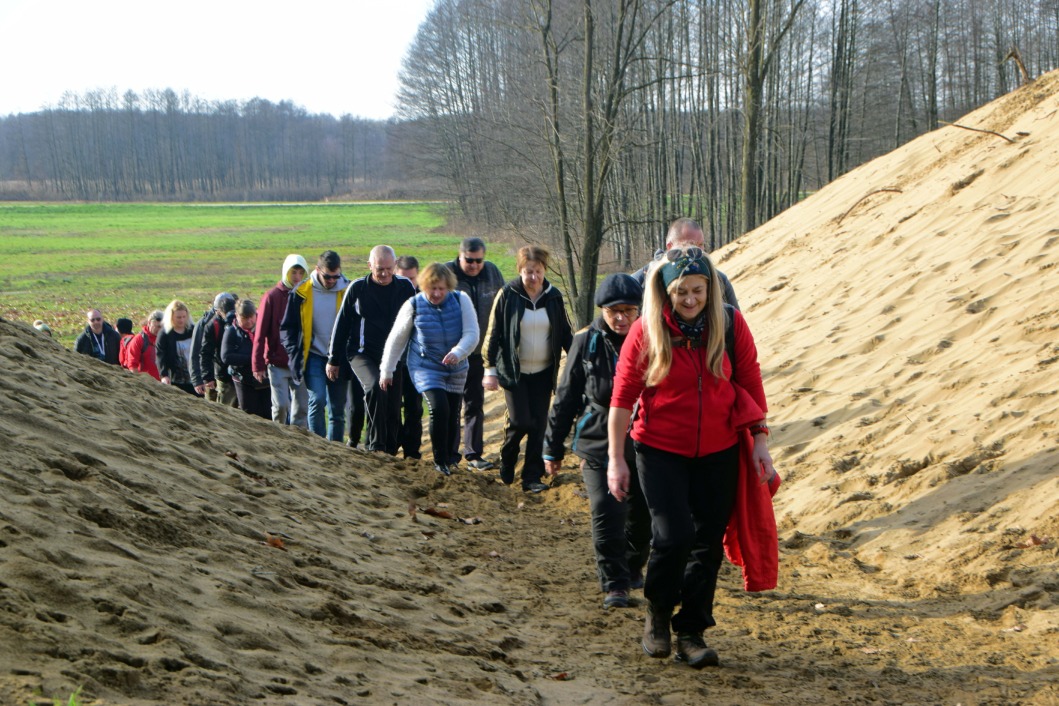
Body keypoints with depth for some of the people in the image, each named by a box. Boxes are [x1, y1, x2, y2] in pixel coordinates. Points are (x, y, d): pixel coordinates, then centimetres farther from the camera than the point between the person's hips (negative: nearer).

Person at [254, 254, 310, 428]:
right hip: (277, 363, -3)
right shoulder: (272, 296, -3)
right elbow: (260, 333, -3)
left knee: (301, 406, 3)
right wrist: (257, 365, -7)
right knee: (281, 405, -9)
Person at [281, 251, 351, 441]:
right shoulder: (301, 293, -4)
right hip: (314, 356, -2)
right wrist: (295, 354, -7)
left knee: (337, 408, 6)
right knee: (317, 400, -18)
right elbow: (287, 327, 4)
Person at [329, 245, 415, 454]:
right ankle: (376, 447, -25)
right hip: (362, 354, -3)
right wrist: (333, 359, 7)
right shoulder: (358, 288, -2)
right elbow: (342, 324, 5)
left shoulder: (406, 288, 3)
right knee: (375, 388, -29)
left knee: (393, 410, 4)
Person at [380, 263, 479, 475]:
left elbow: (472, 334, -12)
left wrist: (458, 352, -31)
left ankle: (448, 459, 26)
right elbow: (396, 339, 1)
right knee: (439, 409, -20)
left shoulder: (461, 301, -7)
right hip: (425, 368, -3)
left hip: (456, 370, 3)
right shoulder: (413, 306, -9)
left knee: (452, 416, 8)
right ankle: (440, 461, -8)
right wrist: (386, 370, 6)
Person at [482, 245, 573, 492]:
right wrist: (490, 369, -8)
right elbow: (493, 334, -4)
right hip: (514, 372, -3)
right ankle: (506, 460, 19)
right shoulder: (508, 295, -7)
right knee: (520, 421, -10)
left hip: (543, 372, 3)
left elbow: (565, 333, 10)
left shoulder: (553, 296, 2)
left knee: (539, 425, 2)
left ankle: (532, 476, 10)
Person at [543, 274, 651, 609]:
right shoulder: (586, 342, -1)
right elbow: (566, 397, 6)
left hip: (643, 445, 1)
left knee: (642, 514, 11)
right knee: (606, 512, -13)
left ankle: (633, 568, 37)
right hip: (598, 443, -1)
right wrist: (553, 447, 8)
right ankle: (614, 584, -3)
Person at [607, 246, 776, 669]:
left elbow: (750, 383, 5)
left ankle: (691, 632, 18)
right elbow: (623, 396, -5)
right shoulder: (646, 332, -10)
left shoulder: (731, 325, -4)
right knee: (673, 535, -15)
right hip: (661, 451, -2)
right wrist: (615, 459, -5)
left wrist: (759, 439, 1)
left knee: (708, 543, 5)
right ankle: (657, 615, 12)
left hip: (719, 453, 3)